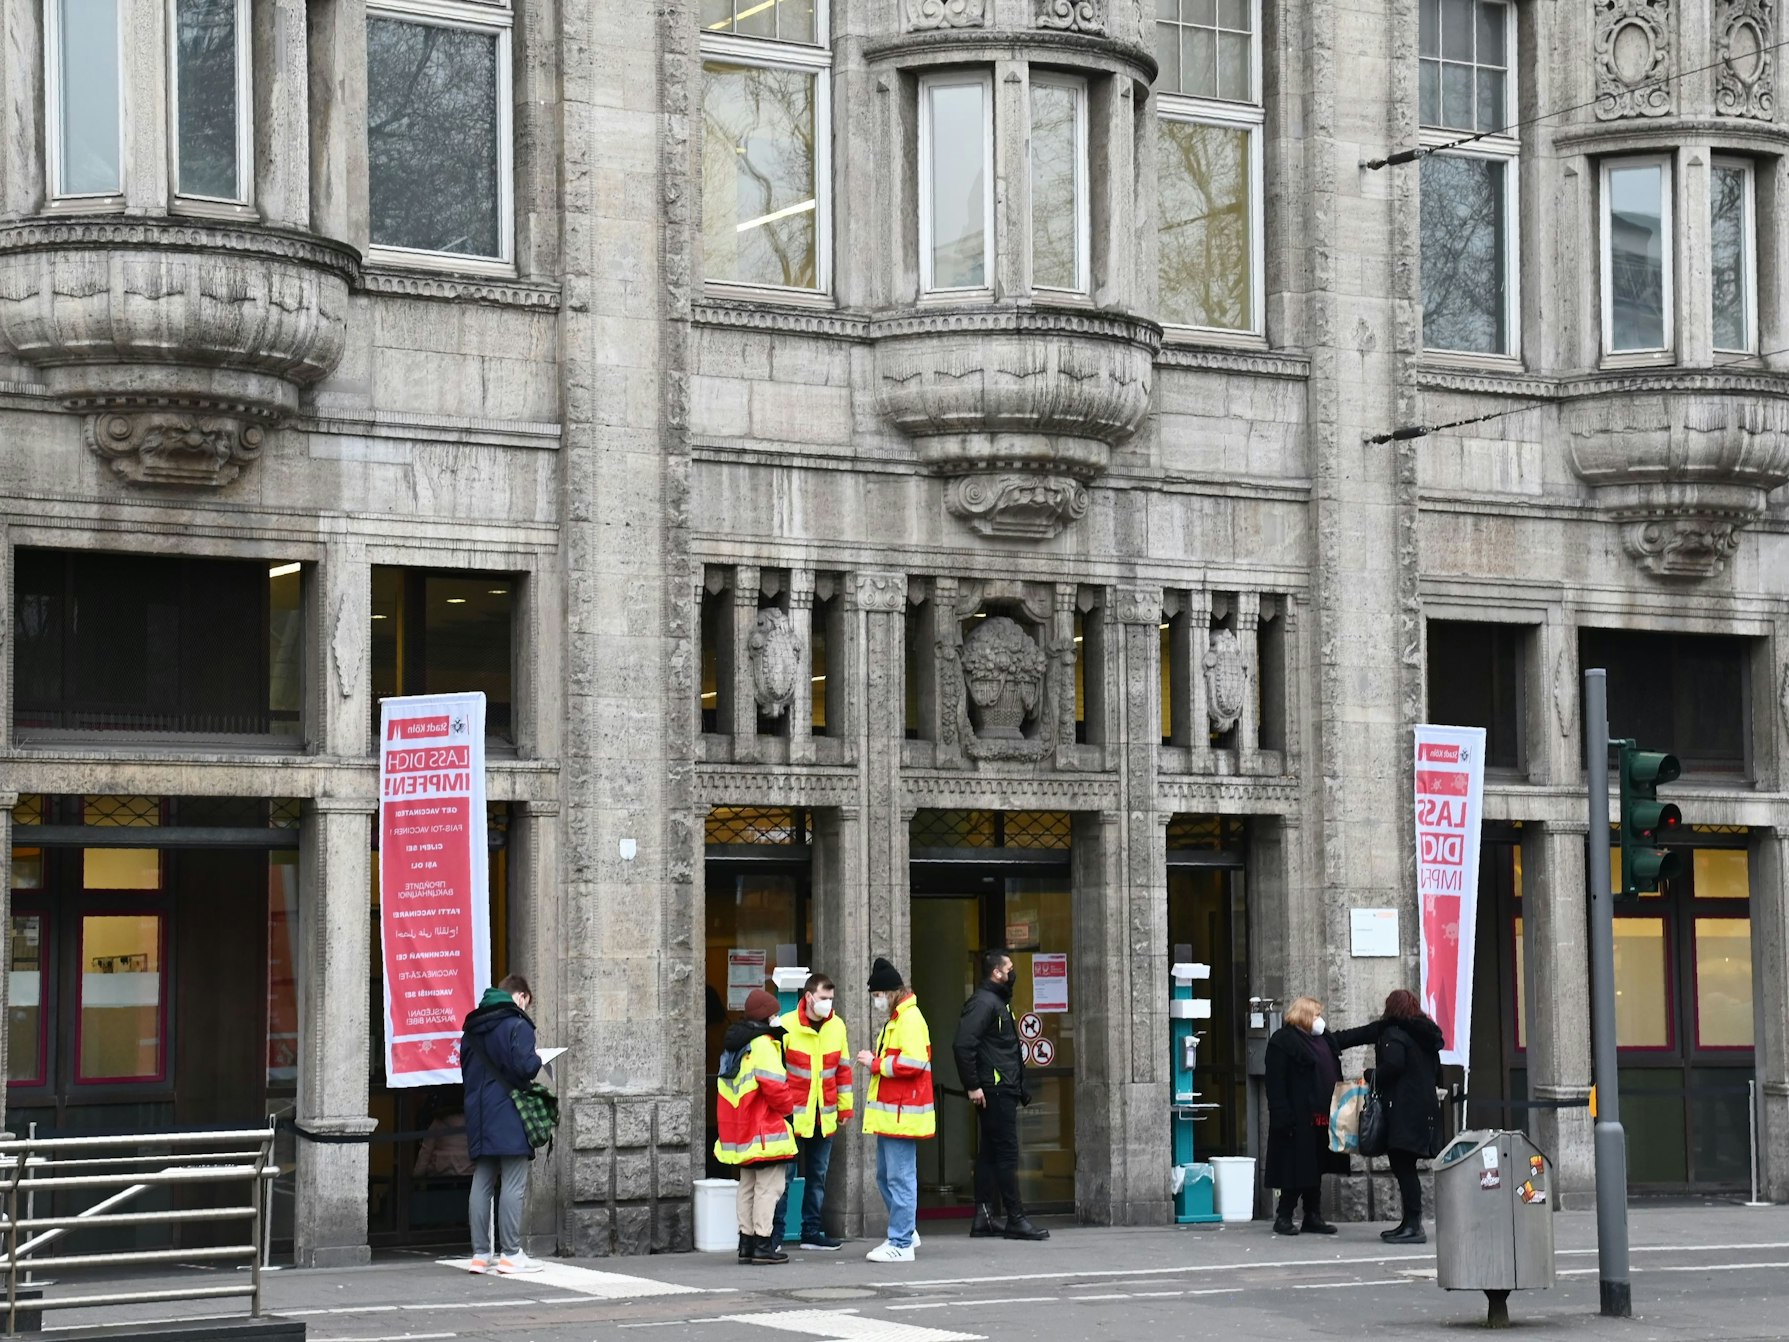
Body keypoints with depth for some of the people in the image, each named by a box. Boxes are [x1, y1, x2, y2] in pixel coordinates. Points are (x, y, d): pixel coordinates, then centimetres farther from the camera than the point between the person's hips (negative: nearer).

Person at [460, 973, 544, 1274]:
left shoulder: (473, 1028, 14)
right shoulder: (517, 1024, -10)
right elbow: (525, 1067, -18)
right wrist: (537, 1060, 1)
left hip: (478, 1117, 7)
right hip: (509, 1118, -7)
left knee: (481, 1184, 9)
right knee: (513, 1185, -3)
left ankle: (480, 1253, 9)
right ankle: (510, 1253, -5)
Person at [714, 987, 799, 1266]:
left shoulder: (733, 1046, 14)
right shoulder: (763, 1045, -15)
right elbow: (774, 1086, -23)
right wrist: (787, 1106, -4)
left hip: (741, 1131, 9)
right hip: (765, 1131, -9)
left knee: (747, 1187, 15)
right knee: (768, 1187, -6)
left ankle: (746, 1243, 16)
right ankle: (764, 1245, -9)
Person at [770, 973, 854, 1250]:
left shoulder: (836, 1027, 5)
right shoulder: (786, 1026, -9)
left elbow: (843, 1068, 13)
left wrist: (845, 1107, 13)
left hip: (824, 1117, 5)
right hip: (793, 1115, -5)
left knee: (818, 1176, 10)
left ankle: (811, 1232, 18)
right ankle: (774, 1234, 3)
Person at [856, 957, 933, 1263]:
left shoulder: (910, 1019, -14)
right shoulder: (895, 1020, 19)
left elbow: (912, 1062, -24)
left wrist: (875, 1063, -14)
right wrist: (877, 1061, 9)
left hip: (902, 1115, -11)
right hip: (890, 1114, 11)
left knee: (900, 1178, -7)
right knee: (885, 1177, 16)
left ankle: (901, 1244, -5)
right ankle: (904, 1233, 27)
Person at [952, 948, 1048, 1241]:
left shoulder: (998, 1002, 20)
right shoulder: (983, 1002, -12)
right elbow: (963, 1044, -22)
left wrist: (1019, 1087, 17)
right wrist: (972, 1086, -22)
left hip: (1003, 1091, 10)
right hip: (993, 1091, -10)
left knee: (990, 1153, 10)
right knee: (1007, 1153, -8)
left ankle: (983, 1218, 13)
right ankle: (1015, 1219, -7)